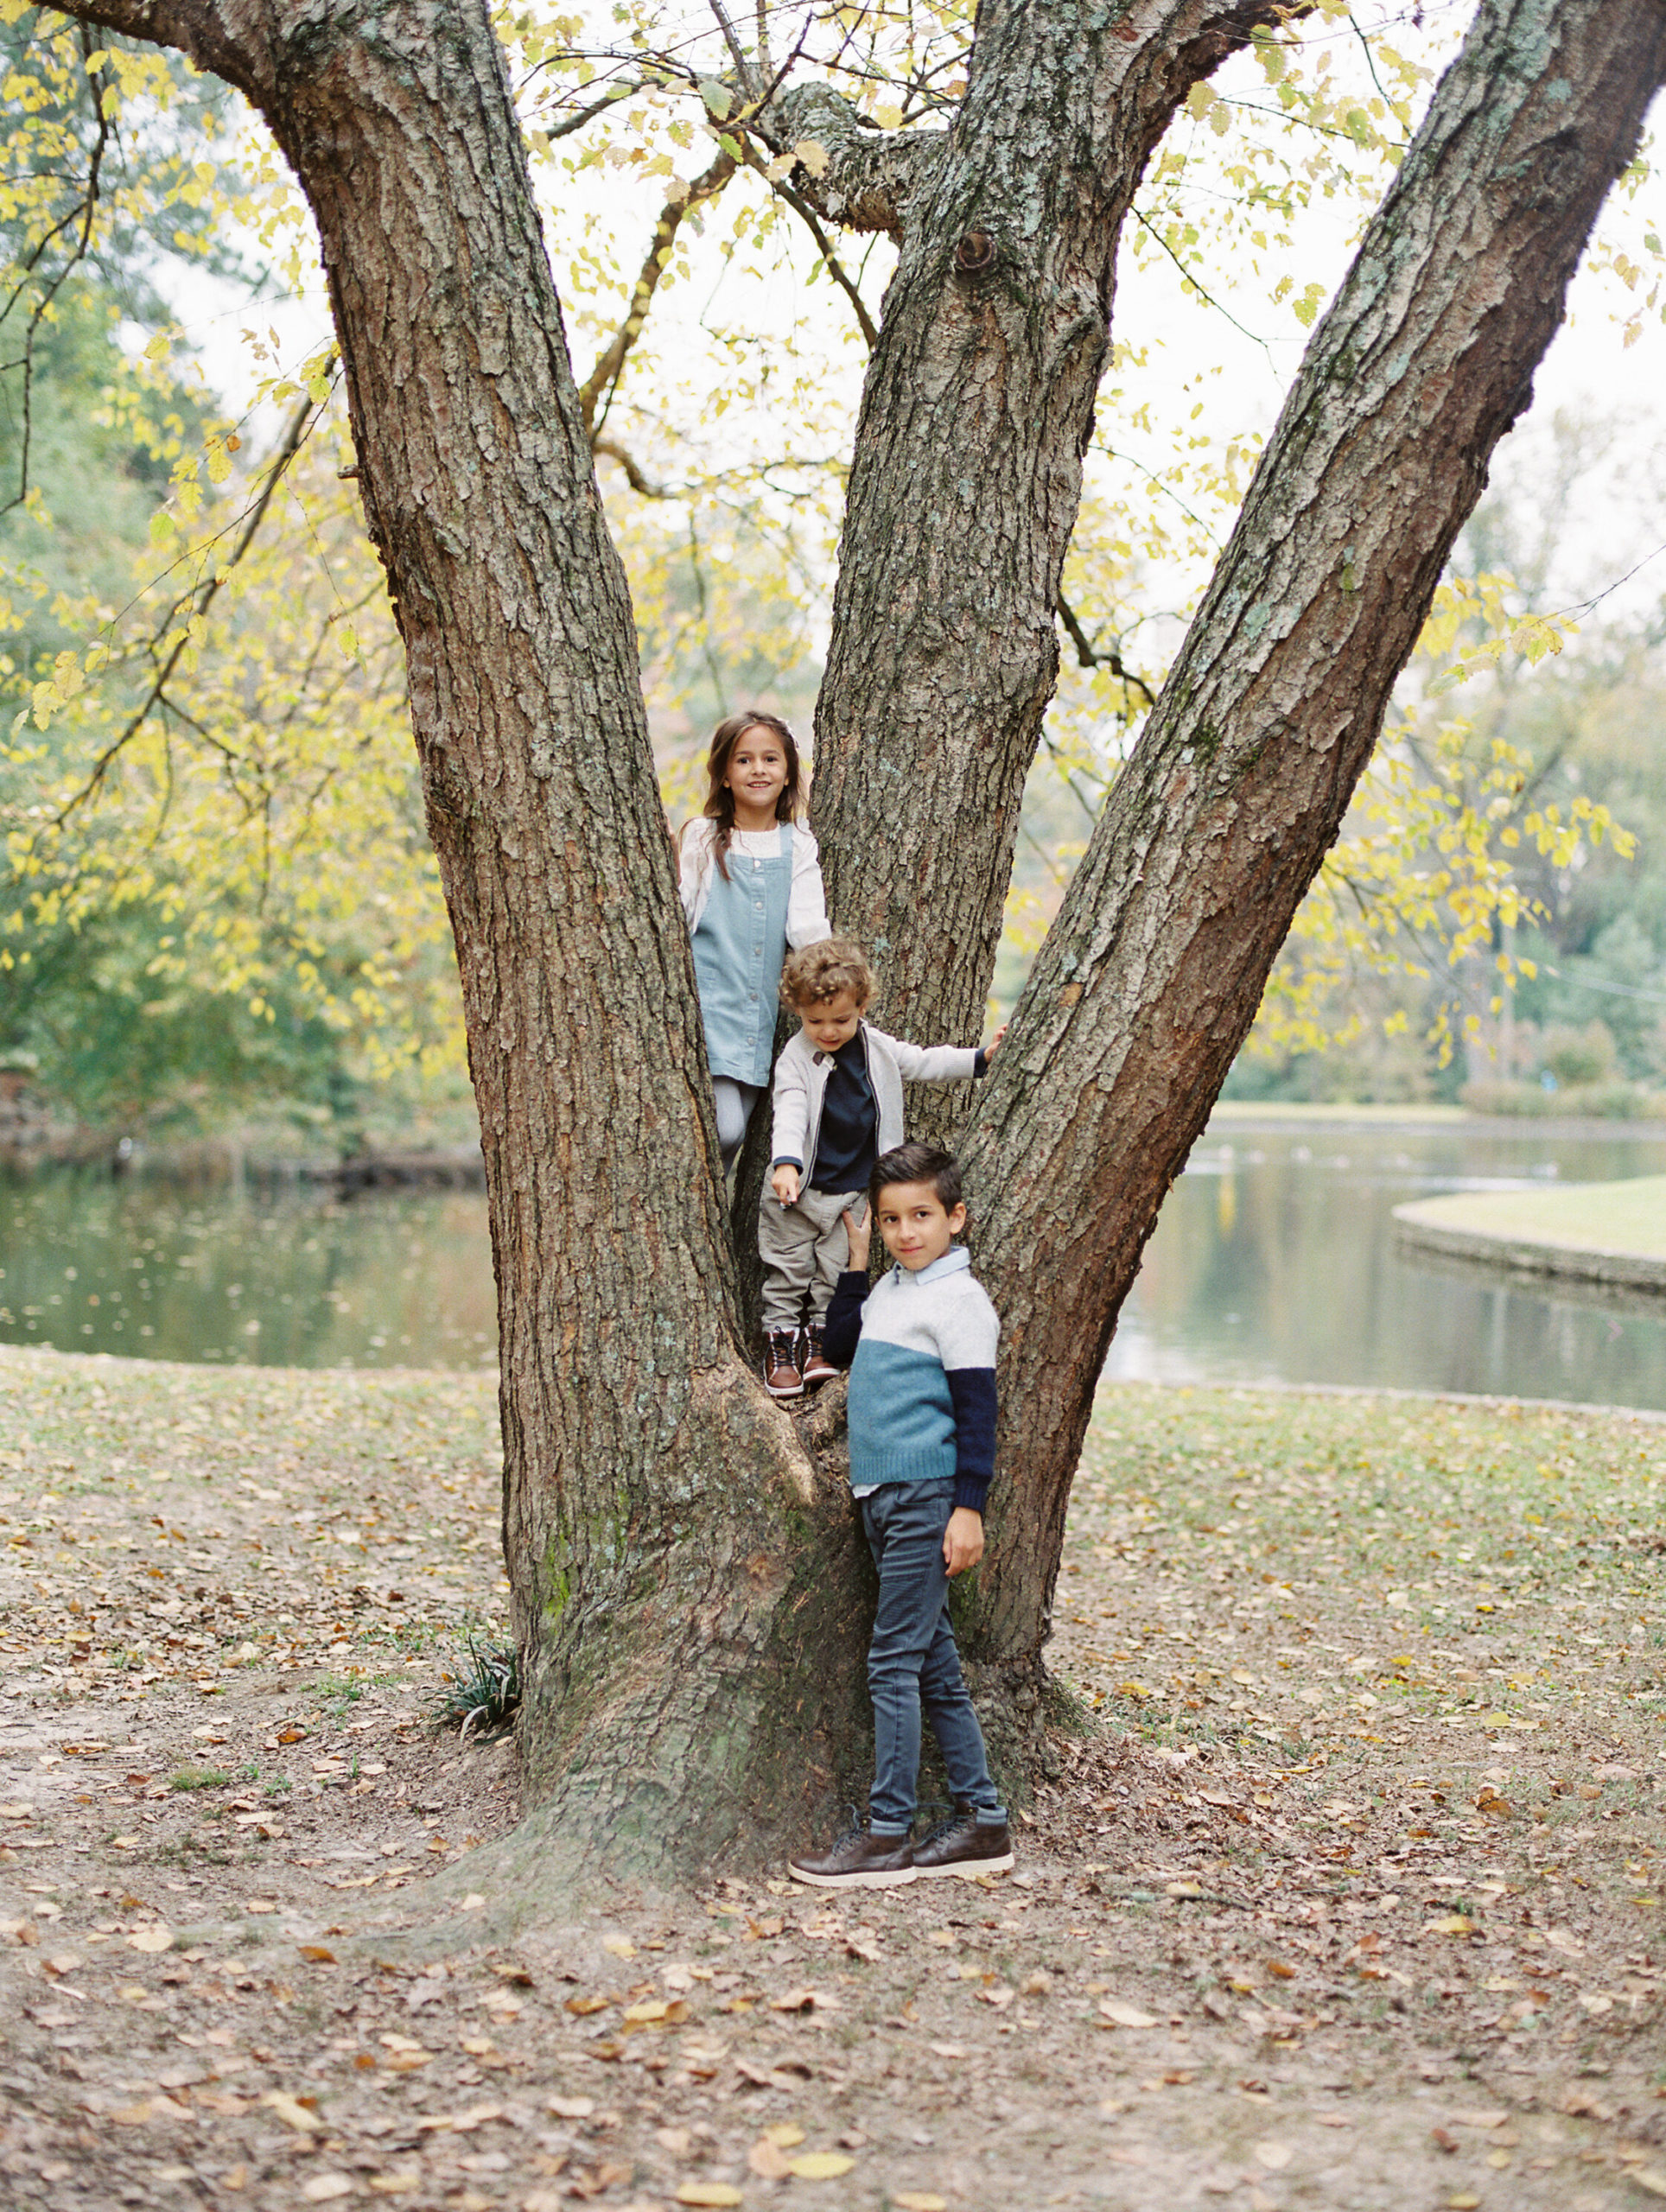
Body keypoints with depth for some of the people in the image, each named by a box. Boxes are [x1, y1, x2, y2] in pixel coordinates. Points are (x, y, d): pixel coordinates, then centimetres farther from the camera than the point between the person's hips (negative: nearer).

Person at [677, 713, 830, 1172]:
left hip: (763, 1014, 3)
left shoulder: (798, 846, 8)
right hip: (708, 1008, -3)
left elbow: (807, 927, -1)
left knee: (734, 1138, 4)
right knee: (723, 1129, -17)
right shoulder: (701, 838, 3)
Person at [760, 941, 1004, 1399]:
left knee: (838, 1272, 7)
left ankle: (819, 1341, 19)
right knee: (787, 1270, 5)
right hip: (800, 1189, -3)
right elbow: (790, 1112, -25)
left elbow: (924, 1063, 14)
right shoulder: (795, 1058, -13)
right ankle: (780, 1345, 16)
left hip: (855, 1189, 3)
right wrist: (785, 1163, -39)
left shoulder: (878, 1049, 1)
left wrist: (980, 1058, 10)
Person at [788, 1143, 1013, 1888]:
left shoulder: (958, 1301, -9)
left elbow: (976, 1410, -12)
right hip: (881, 1495, 9)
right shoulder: (888, 1289, 15)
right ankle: (983, 1820, 16)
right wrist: (855, 1264, 17)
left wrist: (968, 1509, -16)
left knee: (894, 1661, -9)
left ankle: (887, 1834, -6)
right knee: (933, 1665, 10)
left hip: (927, 1498, -9)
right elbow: (839, 1346, 25)